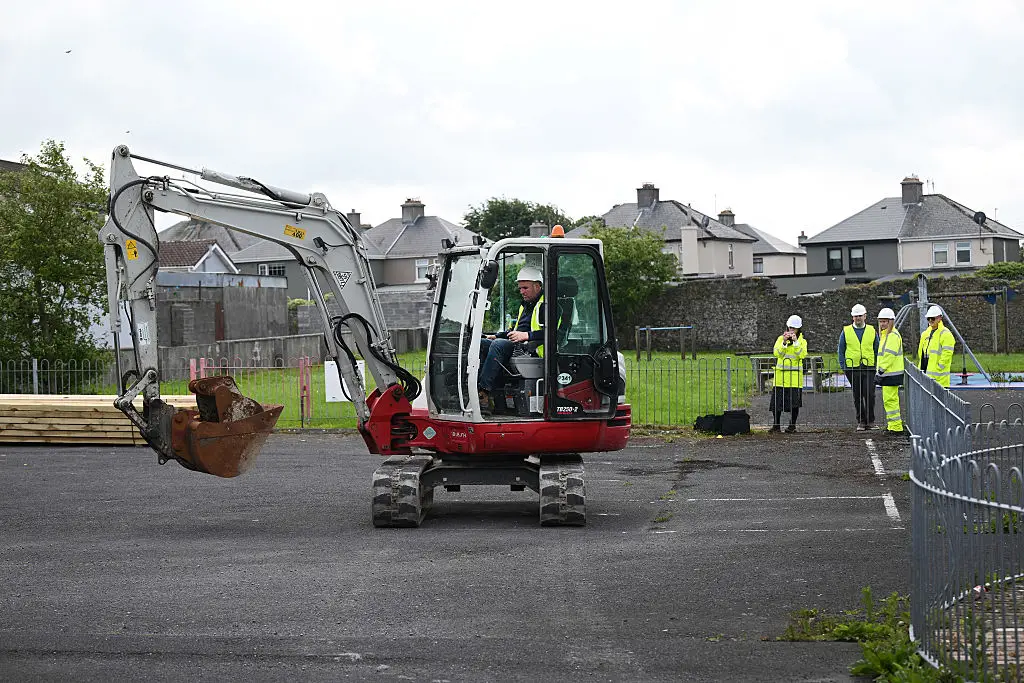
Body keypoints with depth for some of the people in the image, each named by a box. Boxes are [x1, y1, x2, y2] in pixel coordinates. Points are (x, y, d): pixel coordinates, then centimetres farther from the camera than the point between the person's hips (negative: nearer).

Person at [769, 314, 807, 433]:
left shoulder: (802, 341, 6)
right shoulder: (781, 338, 9)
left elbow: (802, 355, -10)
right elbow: (776, 353, -4)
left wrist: (796, 341, -17)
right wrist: (784, 342, -16)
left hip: (795, 374, -1)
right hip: (781, 374, 1)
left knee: (794, 401, -3)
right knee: (777, 400, -1)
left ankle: (792, 425, 8)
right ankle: (776, 425, 9)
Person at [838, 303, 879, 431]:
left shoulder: (871, 331, 8)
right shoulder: (846, 331, 6)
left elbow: (877, 350, 12)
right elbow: (841, 351, 9)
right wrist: (843, 367, 1)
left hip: (869, 368, 0)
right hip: (853, 369, 0)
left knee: (869, 395, -9)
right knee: (857, 396, 5)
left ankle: (870, 421, 2)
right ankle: (861, 421, 13)